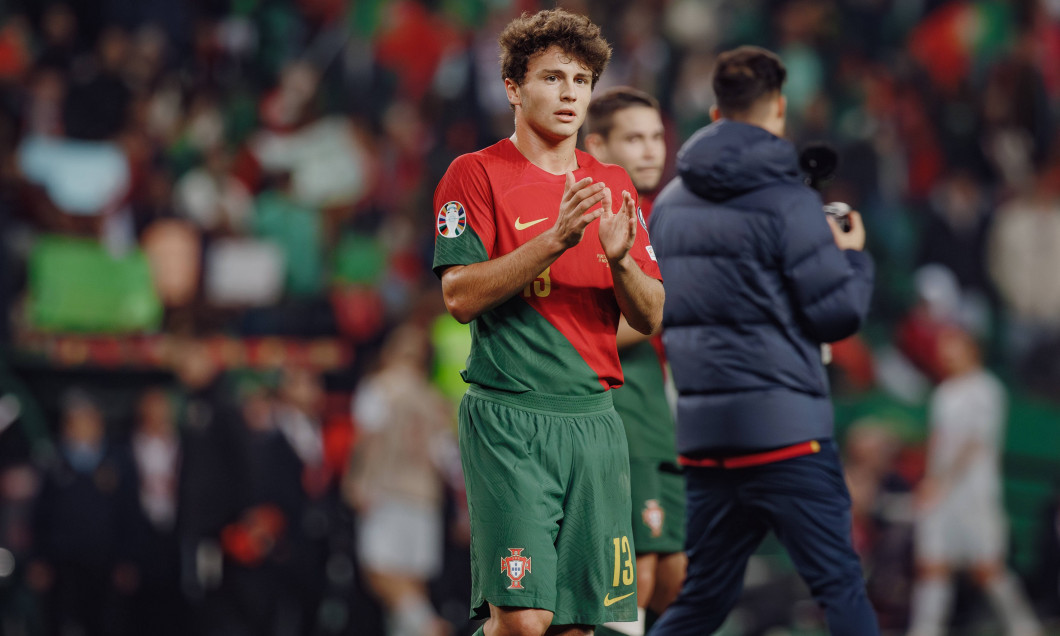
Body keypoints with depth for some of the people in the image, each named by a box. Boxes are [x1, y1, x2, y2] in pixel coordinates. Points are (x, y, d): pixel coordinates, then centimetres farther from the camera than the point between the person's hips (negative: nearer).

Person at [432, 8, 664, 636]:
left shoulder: (614, 185, 16)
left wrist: (619, 258, -9)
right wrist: (555, 239, -19)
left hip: (595, 417, 5)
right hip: (509, 418, -5)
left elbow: (652, 317, 13)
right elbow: (460, 296, -11)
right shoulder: (476, 174, 0)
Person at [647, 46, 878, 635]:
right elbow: (838, 314, -9)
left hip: (702, 431, 6)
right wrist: (854, 258, 13)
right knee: (841, 586, -3)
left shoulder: (670, 203, 11)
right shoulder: (786, 200, -9)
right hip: (784, 427, -6)